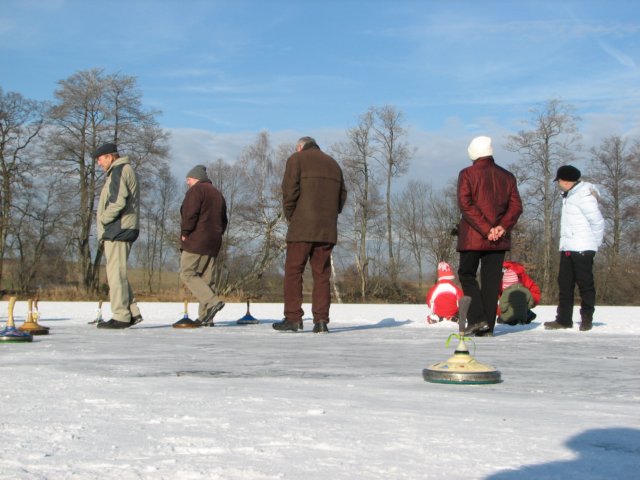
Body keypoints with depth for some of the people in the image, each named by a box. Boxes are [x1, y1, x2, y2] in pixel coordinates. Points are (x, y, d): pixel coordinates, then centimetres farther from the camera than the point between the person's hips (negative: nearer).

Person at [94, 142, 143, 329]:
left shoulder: (119, 171, -9)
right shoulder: (126, 170, 23)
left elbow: (118, 202, -21)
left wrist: (103, 218, -7)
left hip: (118, 230, -10)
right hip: (123, 229, 10)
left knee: (116, 272, -8)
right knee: (118, 272, 13)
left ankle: (120, 316, -8)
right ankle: (132, 312, 12)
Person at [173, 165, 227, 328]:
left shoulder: (196, 190, -5)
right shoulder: (218, 193, 22)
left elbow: (190, 213, -17)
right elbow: (223, 220, 24)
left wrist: (185, 233, -8)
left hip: (196, 241, -8)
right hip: (213, 243, 8)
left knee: (187, 273, -5)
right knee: (206, 277, 7)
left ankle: (212, 302, -20)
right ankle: (205, 317, 3)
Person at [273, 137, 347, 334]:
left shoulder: (296, 159, 4)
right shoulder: (333, 164, 21)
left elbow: (289, 191, -7)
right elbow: (342, 196, 17)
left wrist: (290, 216, 4)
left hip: (302, 228, -5)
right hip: (327, 229, 5)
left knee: (293, 271, 0)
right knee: (322, 274, 5)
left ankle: (293, 318, -5)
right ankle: (321, 321, 0)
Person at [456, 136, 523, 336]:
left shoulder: (467, 174, -3)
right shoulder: (507, 176, 10)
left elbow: (466, 205, -13)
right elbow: (516, 206, 1)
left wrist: (485, 229, -14)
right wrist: (503, 226, -9)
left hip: (472, 237, -4)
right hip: (499, 240, 4)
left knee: (466, 275, 8)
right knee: (491, 280, 7)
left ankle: (477, 318, -6)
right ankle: (487, 326, 5)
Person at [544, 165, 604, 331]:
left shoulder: (583, 196, -13)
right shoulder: (569, 196, 17)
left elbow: (597, 221, -14)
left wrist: (595, 243, -6)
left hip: (582, 249, -10)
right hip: (567, 248, 10)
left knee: (585, 284, -1)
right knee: (564, 284, 9)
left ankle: (587, 318, 7)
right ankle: (564, 319, 13)